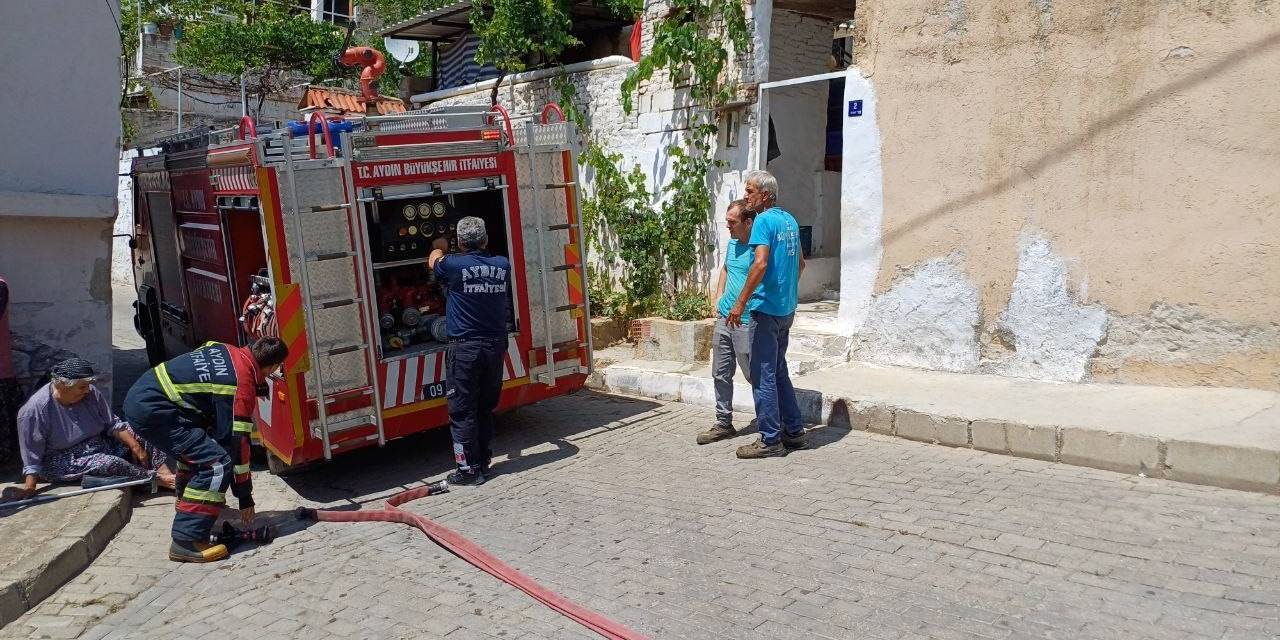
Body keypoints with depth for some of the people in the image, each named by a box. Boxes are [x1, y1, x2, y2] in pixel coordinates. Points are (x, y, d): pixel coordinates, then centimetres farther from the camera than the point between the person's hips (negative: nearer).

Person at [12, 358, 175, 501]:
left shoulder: (90, 393, -6)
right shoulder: (34, 409, -22)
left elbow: (113, 424, -3)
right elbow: (32, 454, -19)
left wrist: (135, 446, -14)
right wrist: (30, 486, -24)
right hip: (64, 461, -7)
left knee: (136, 436, -12)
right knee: (111, 464, -32)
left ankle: (167, 474, -25)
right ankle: (159, 479, -17)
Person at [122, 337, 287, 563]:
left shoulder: (226, 350, 10)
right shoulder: (241, 387, -13)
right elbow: (236, 442, -9)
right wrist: (245, 498, 0)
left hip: (139, 394, 10)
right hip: (152, 410, -10)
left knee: (197, 450, 28)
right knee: (216, 464, -13)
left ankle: (187, 504, 39)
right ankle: (186, 540, -13)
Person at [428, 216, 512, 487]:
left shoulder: (453, 265, -11)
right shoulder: (502, 265, 1)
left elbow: (434, 260, 14)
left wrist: (439, 247, 38)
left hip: (465, 348, -5)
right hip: (496, 345, 5)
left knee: (462, 411, 3)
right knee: (486, 408, 16)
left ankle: (469, 469, 5)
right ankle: (484, 461, 24)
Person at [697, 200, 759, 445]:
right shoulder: (732, 243, 10)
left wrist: (740, 308, -17)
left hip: (746, 322, -8)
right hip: (724, 317, 8)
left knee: (754, 375, 2)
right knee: (720, 374, 13)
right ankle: (723, 424, 24)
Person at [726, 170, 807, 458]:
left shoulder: (764, 220, -13)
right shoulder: (790, 220, 14)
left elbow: (760, 263, -25)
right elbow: (800, 263, 23)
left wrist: (741, 303, -22)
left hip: (766, 308, -9)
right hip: (787, 308, 9)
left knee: (763, 375, -2)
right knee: (779, 371, 18)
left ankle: (770, 440, 3)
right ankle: (794, 432, 23)